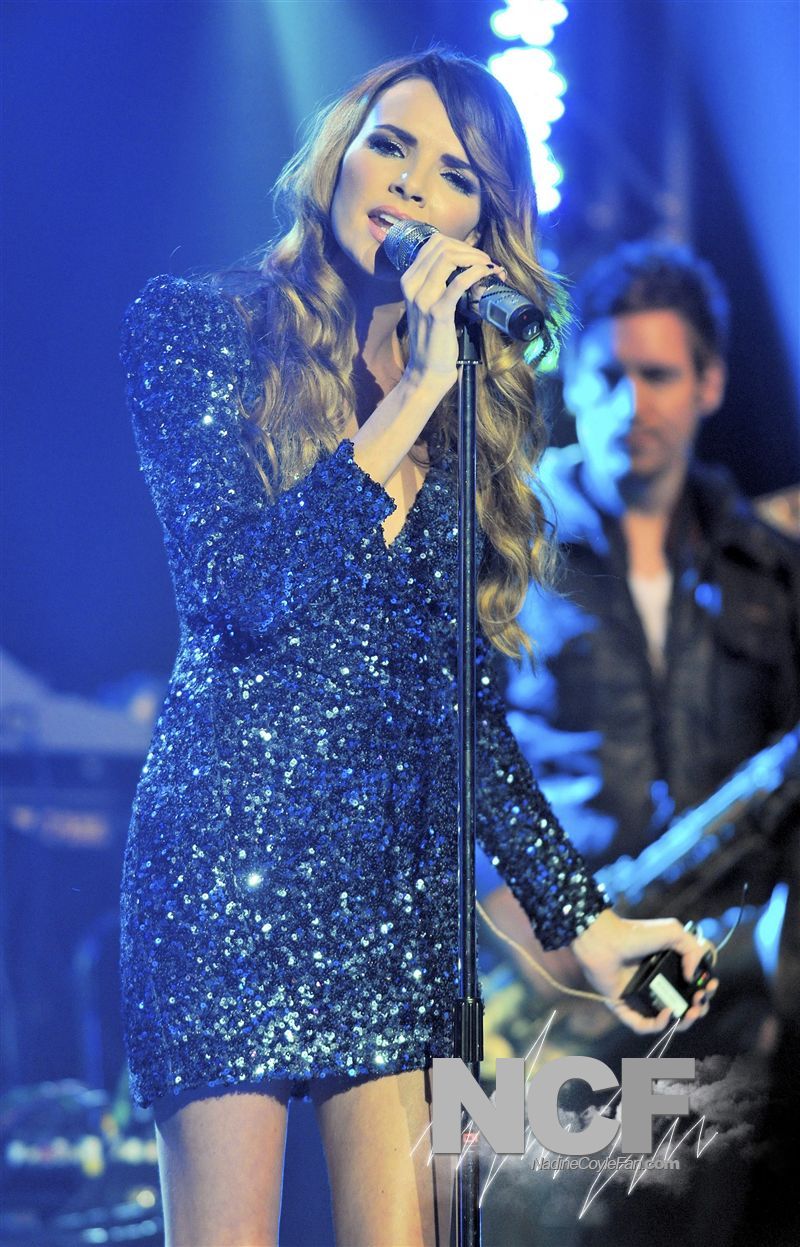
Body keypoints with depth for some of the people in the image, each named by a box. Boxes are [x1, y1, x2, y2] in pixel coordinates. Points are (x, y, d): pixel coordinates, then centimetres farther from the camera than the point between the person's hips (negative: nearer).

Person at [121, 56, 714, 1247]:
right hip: (237, 843, -4)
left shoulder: (468, 408, 15)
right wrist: (408, 403, -13)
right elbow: (232, 588, -13)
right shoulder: (199, 325, 2)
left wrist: (582, 919, 10)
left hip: (405, 869, 5)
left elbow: (469, 703, 15)